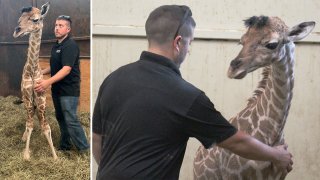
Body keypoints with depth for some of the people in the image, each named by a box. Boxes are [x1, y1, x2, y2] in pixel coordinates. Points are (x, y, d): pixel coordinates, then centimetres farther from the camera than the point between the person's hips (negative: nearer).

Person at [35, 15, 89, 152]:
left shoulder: (70, 45, -16)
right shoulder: (56, 46, 13)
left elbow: (66, 69, -27)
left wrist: (48, 82, -35)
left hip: (69, 90, -9)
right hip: (57, 89, 9)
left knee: (71, 120, -8)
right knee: (61, 118, 16)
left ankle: (84, 149, 2)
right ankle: (65, 146, 29)